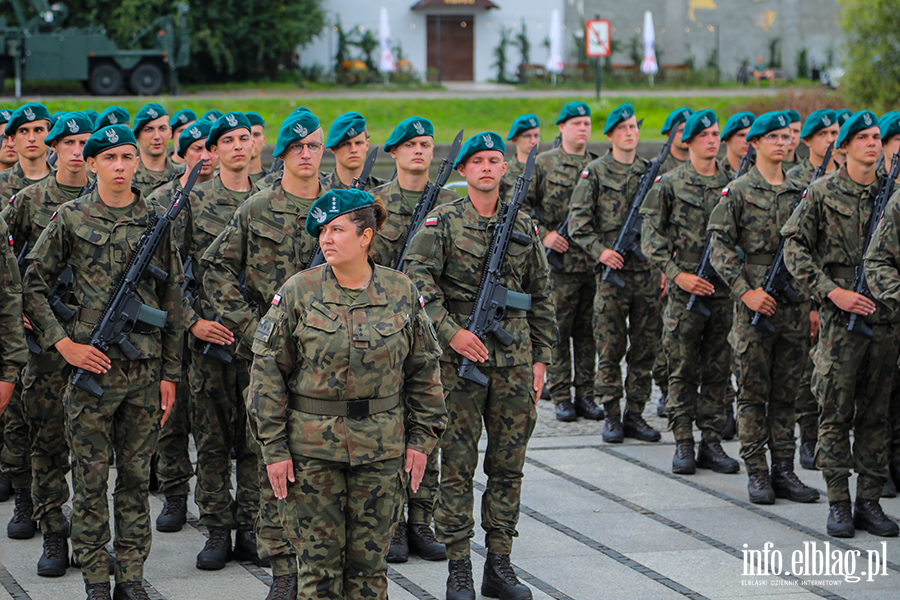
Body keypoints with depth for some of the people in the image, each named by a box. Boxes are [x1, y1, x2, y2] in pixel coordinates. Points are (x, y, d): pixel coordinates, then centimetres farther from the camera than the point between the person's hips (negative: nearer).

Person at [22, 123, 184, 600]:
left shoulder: (156, 220, 6)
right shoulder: (71, 219, -1)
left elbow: (172, 297, 10)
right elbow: (33, 284, 3)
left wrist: (170, 373, 7)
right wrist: (63, 343, -7)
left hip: (146, 369, 2)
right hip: (92, 365, -2)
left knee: (136, 477, 8)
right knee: (91, 480, 2)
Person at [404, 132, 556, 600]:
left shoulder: (524, 226, 11)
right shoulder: (442, 222, -1)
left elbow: (540, 296, 15)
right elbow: (417, 279, -10)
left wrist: (541, 356, 11)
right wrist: (450, 331, -19)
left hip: (514, 359, 4)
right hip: (461, 356, -4)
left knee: (509, 465, 7)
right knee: (457, 466, -1)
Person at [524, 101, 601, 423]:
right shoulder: (543, 164, 1)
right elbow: (520, 204, 1)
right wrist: (543, 235, -8)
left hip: (595, 260, 3)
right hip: (559, 260, -3)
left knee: (588, 331, 7)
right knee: (559, 329, 1)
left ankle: (585, 395, 13)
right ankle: (560, 397, 7)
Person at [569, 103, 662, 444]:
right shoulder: (595, 173, 1)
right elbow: (578, 222, -2)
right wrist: (599, 250, -15)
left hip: (648, 272, 4)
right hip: (613, 272, -4)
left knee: (645, 347, 5)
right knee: (610, 348, -1)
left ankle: (635, 414, 13)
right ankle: (612, 416, 7)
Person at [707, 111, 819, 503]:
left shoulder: (800, 193, 12)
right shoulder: (737, 192, -2)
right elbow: (720, 248, -6)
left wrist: (814, 304, 10)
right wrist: (745, 291, -15)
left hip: (795, 307, 4)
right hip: (755, 307, -4)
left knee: (786, 393, 8)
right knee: (753, 393, 0)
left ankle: (783, 470, 13)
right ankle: (756, 474, 5)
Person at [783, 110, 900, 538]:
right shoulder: (823, 193, -1)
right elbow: (795, 248, -3)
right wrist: (833, 291, -12)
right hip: (841, 318, -3)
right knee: (836, 414, -2)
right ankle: (838, 504, 5)